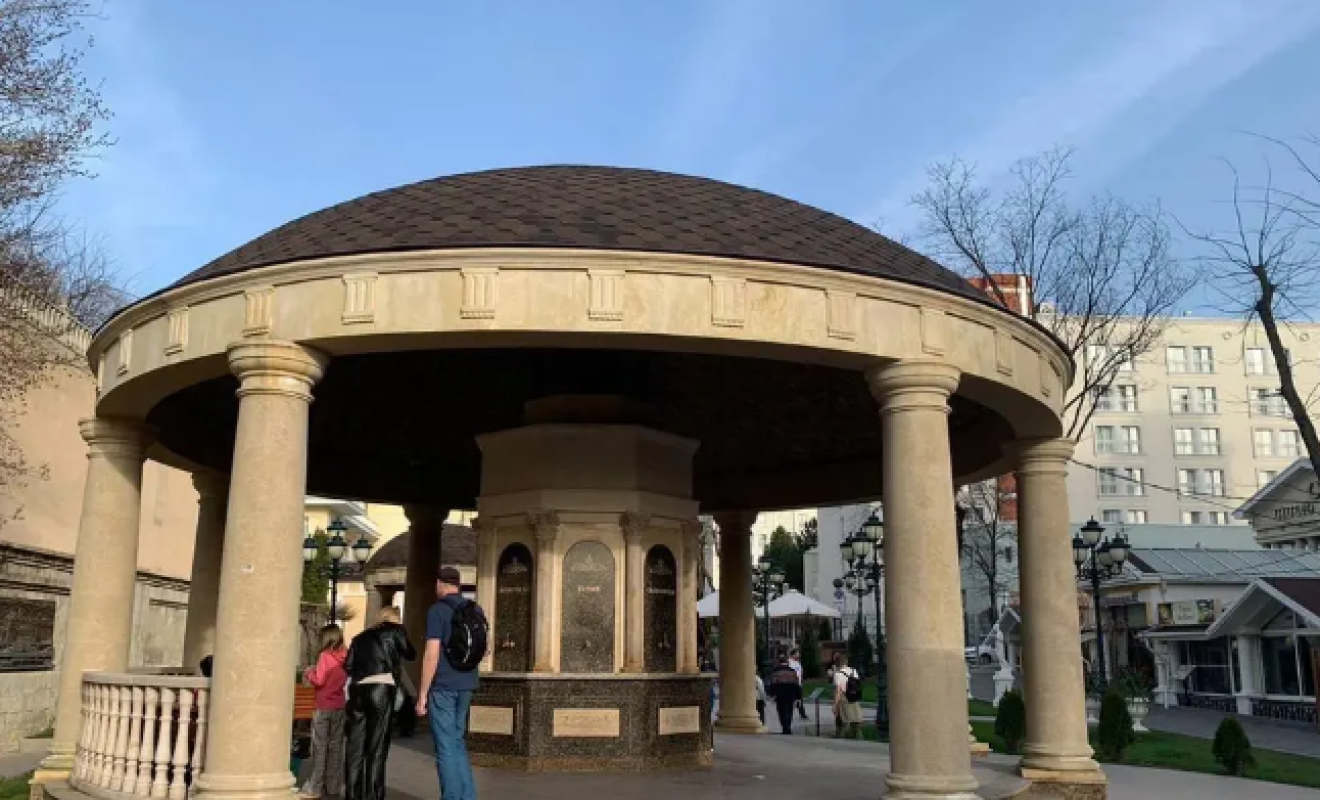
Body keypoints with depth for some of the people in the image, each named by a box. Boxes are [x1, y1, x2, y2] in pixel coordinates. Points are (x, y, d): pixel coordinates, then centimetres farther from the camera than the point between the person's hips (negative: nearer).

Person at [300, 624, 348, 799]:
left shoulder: (325, 655, -14)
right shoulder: (346, 656, 2)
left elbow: (319, 681, -16)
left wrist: (309, 673, 4)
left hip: (323, 707, -5)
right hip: (340, 706, 5)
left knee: (320, 747, 1)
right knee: (336, 747, 11)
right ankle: (334, 786, 15)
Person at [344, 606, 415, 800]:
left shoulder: (360, 637, 19)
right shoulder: (395, 630, 8)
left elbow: (347, 665, 11)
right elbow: (410, 654, 16)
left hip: (357, 691, 4)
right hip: (381, 689, -4)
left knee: (355, 746, 8)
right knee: (377, 747, 1)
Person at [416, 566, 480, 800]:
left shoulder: (437, 610, -11)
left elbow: (432, 654, -16)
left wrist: (422, 694, -13)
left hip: (443, 686, -7)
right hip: (466, 685, 7)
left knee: (446, 747, -1)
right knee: (457, 742, 17)